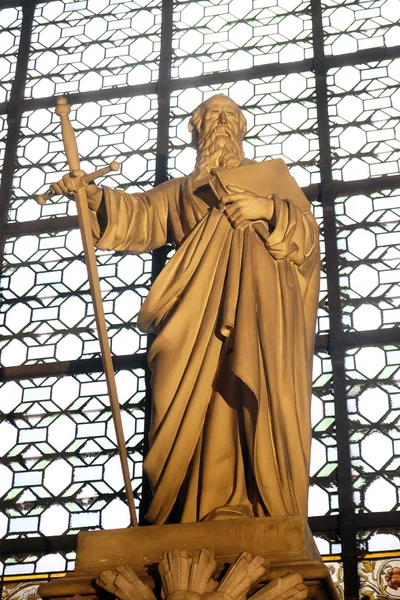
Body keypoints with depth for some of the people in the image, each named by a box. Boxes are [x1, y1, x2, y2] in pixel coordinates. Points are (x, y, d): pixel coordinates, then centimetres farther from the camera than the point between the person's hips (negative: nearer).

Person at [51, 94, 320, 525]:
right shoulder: (180, 193, 28)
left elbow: (307, 231, 12)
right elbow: (137, 215, 9)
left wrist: (269, 210, -7)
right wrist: (95, 196, -9)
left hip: (262, 310, -1)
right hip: (203, 316, 1)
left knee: (263, 404, -15)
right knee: (209, 403, -14)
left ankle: (269, 511, -17)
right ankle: (219, 510, -18)